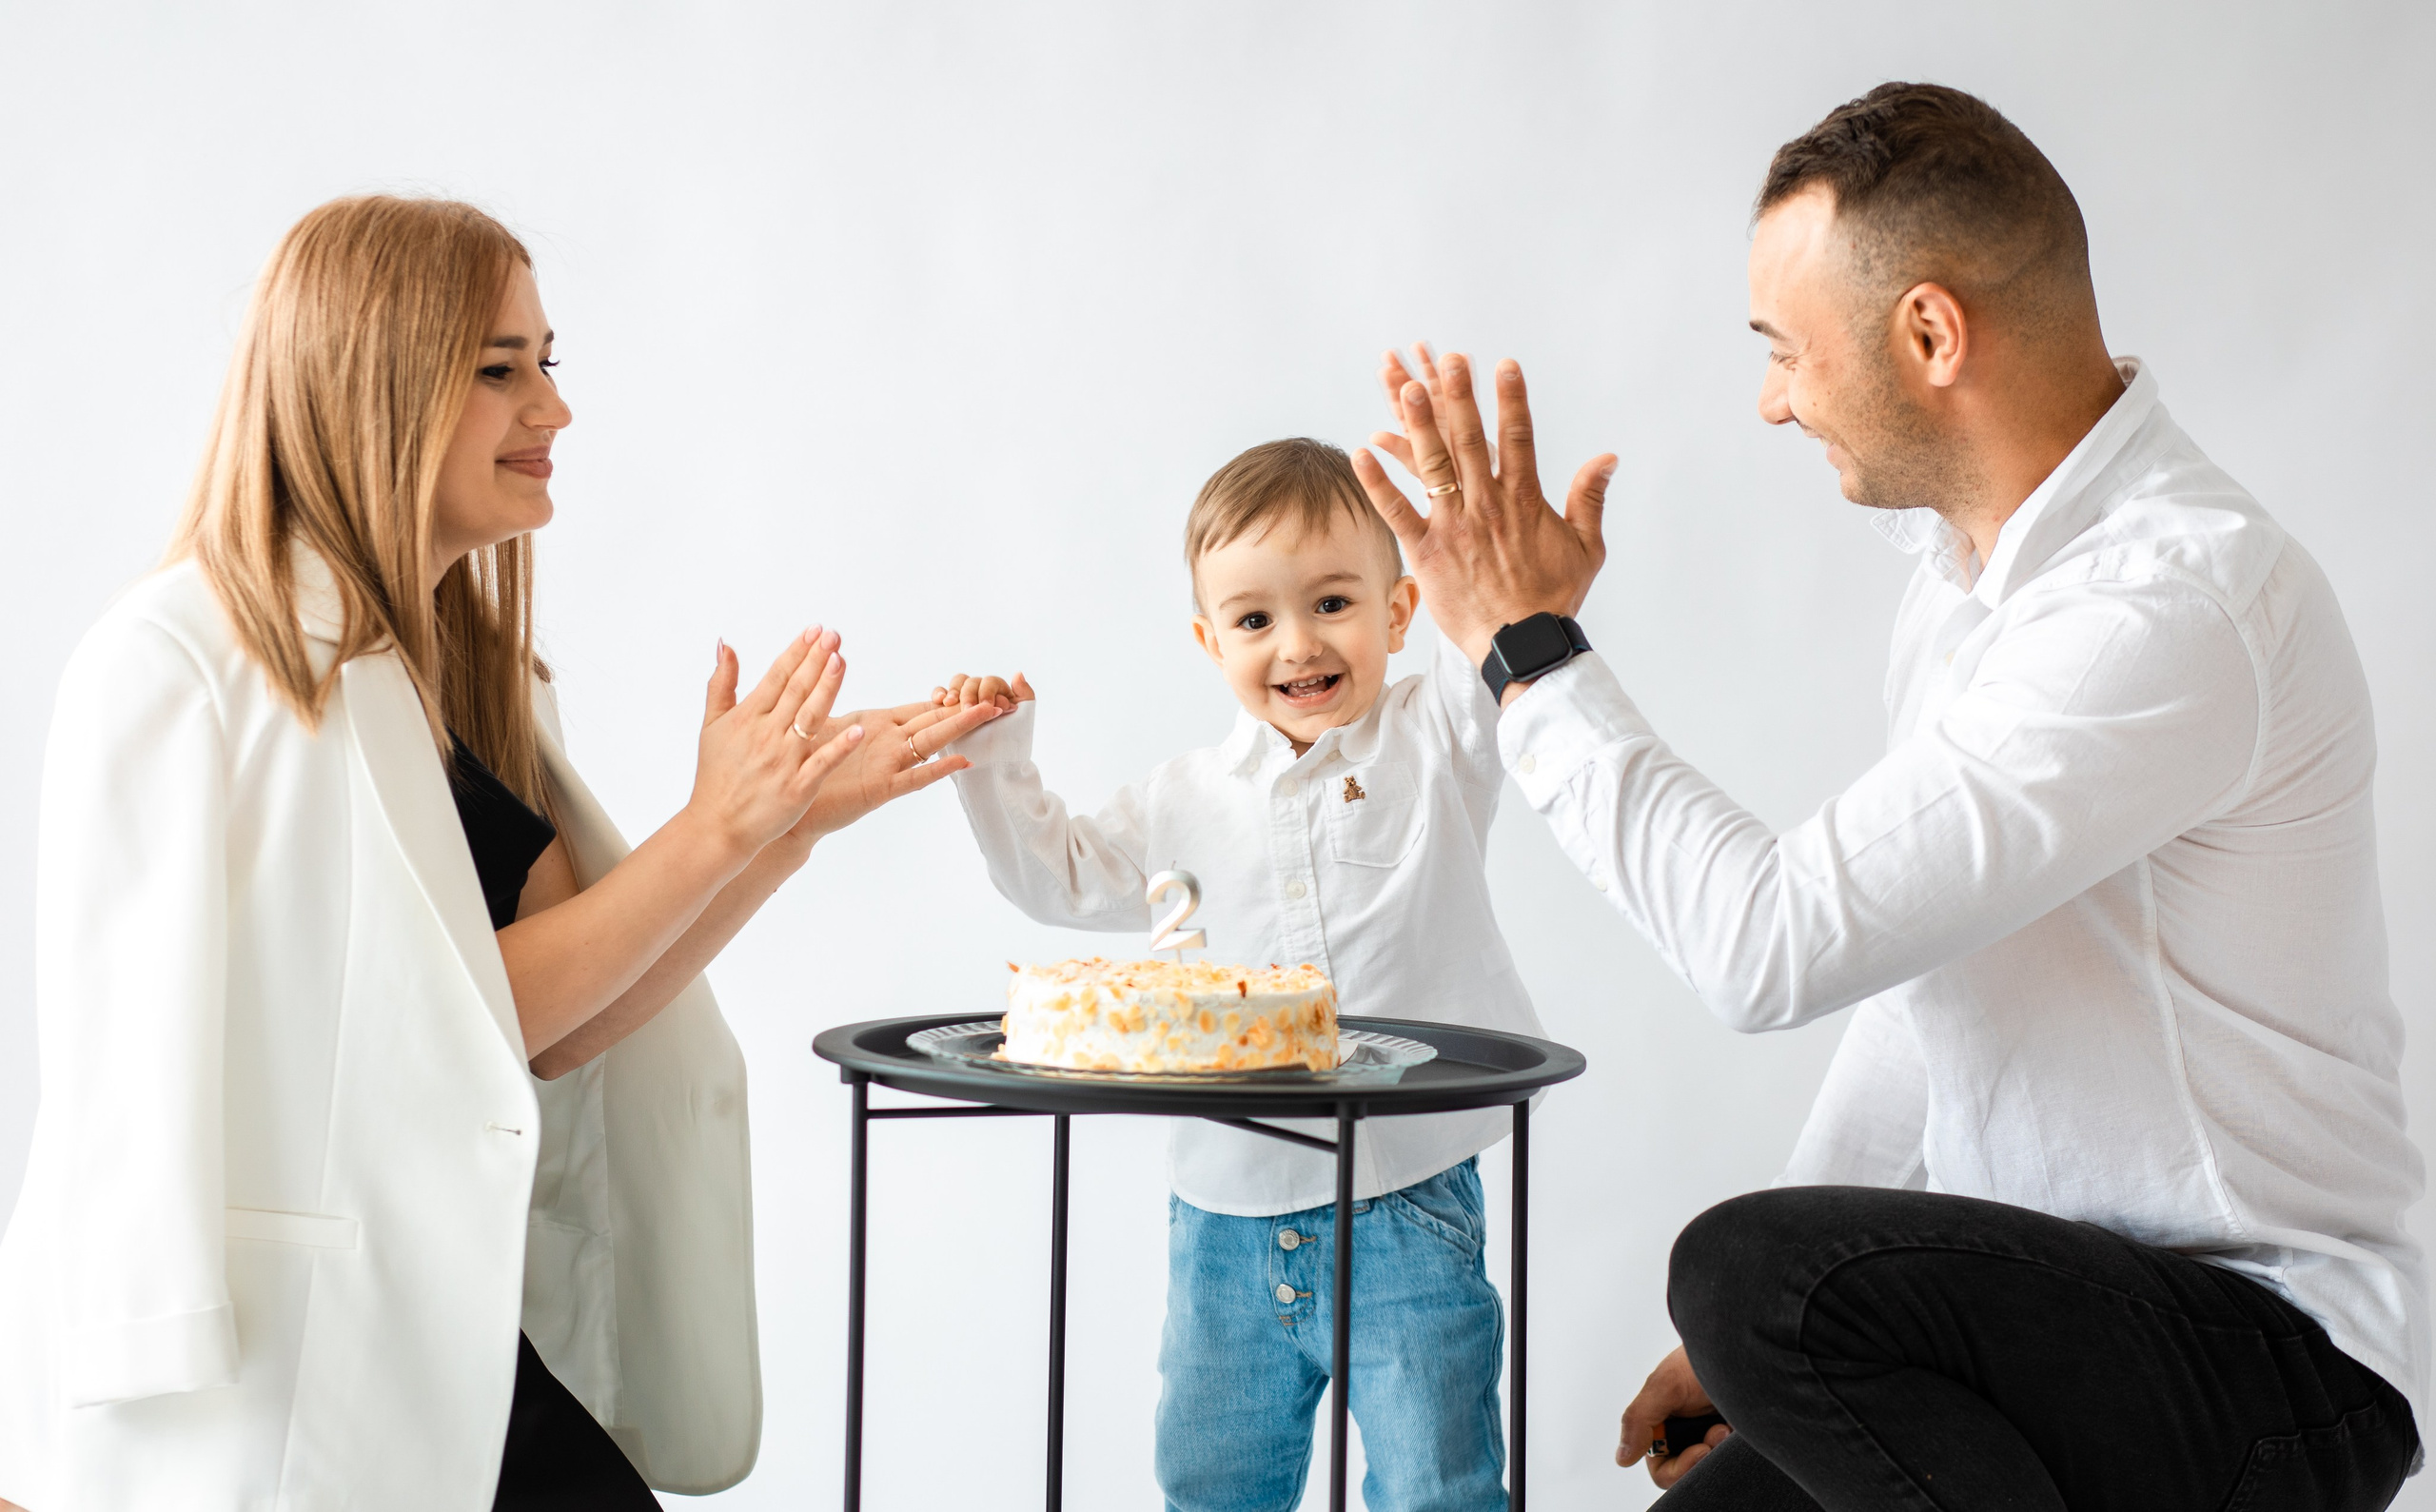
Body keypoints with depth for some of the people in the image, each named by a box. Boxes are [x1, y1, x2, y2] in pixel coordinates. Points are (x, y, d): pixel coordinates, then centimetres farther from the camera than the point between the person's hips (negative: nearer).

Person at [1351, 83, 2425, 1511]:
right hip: (2039, 1297, 8)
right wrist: (1763, 1340, 13)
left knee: (1750, 1267, -28)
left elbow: (1781, 943, -27)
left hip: (2272, 1360, -8)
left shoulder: (2179, 602, -23)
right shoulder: (1970, 564, 11)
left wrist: (1530, 648, -15)